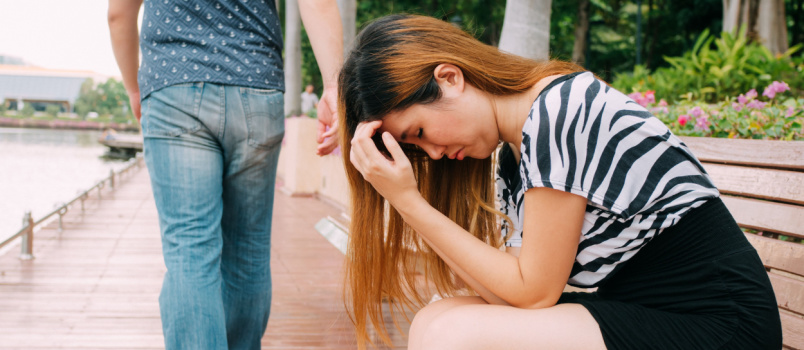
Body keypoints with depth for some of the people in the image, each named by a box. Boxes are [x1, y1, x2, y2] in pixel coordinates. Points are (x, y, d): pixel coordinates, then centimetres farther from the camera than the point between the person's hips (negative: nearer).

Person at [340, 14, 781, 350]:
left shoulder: (559, 109, -16)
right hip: (636, 314, 9)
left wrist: (410, 201, -12)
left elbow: (533, 292, -13)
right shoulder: (512, 152, 10)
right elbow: (508, 293, 1)